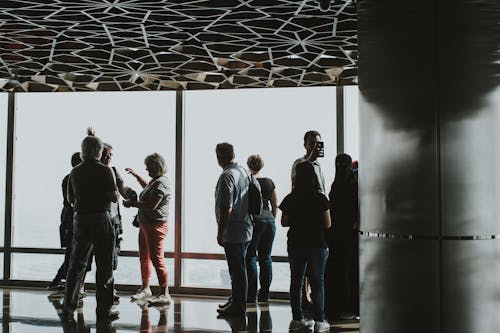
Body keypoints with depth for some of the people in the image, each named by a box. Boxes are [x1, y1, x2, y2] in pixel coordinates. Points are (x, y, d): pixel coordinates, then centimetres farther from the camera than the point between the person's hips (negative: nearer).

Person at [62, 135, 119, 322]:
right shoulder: (104, 170, -9)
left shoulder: (75, 172, 7)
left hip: (80, 219, 5)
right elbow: (114, 197, -12)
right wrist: (115, 189, 8)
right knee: (104, 266, 2)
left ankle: (68, 308, 15)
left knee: (76, 265, 13)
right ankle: (104, 310, 5)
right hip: (101, 219, -5)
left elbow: (70, 198, 15)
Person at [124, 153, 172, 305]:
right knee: (144, 257, 17)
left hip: (155, 226, -11)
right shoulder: (155, 181, 14)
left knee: (157, 259, -7)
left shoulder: (161, 183, -19)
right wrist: (136, 175, 34)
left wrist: (133, 204, -15)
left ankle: (165, 294, -1)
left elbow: (151, 205, -27)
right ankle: (145, 289, 30)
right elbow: (147, 187, 38)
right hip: (146, 224, 11)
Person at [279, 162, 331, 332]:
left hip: (295, 246, 2)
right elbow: (327, 224, -8)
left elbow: (284, 222, 2)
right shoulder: (320, 199, -10)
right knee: (317, 283, 4)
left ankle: (297, 319, 17)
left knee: (296, 282, 13)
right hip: (316, 246, -2)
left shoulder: (290, 199, -3)